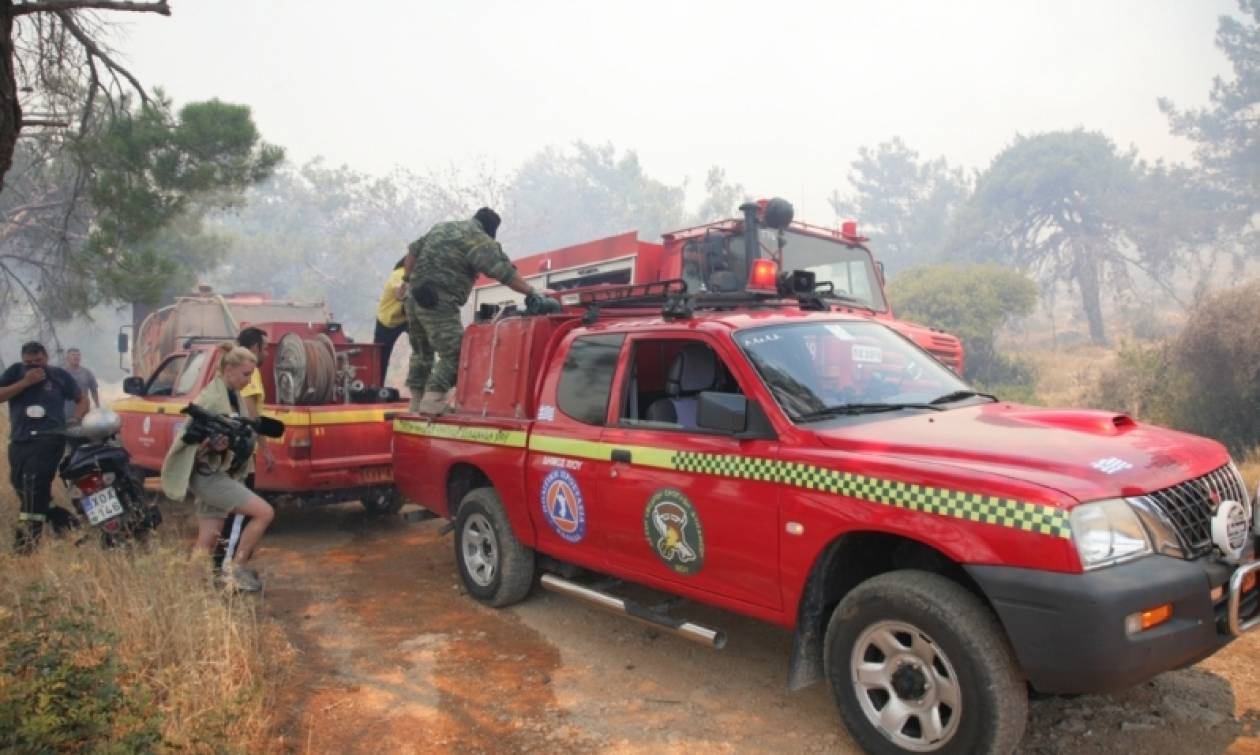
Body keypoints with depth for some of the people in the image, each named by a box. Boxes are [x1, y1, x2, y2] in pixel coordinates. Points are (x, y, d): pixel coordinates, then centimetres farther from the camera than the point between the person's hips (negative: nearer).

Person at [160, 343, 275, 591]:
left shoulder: (235, 397, 10)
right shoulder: (211, 398, -17)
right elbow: (189, 436, -18)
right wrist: (212, 444, -33)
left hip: (220, 473, 9)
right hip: (207, 474, -9)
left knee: (206, 544, 9)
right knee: (264, 512, -14)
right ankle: (236, 570, -2)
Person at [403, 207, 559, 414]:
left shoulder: (440, 227, 18)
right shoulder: (478, 239, -7)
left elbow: (413, 251, 23)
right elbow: (503, 270, -16)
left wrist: (409, 280, 32)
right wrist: (533, 295, -18)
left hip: (415, 298, 9)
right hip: (438, 304, -9)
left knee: (421, 353, 20)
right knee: (454, 354, -6)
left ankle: (416, 402, 25)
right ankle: (432, 401, -17)